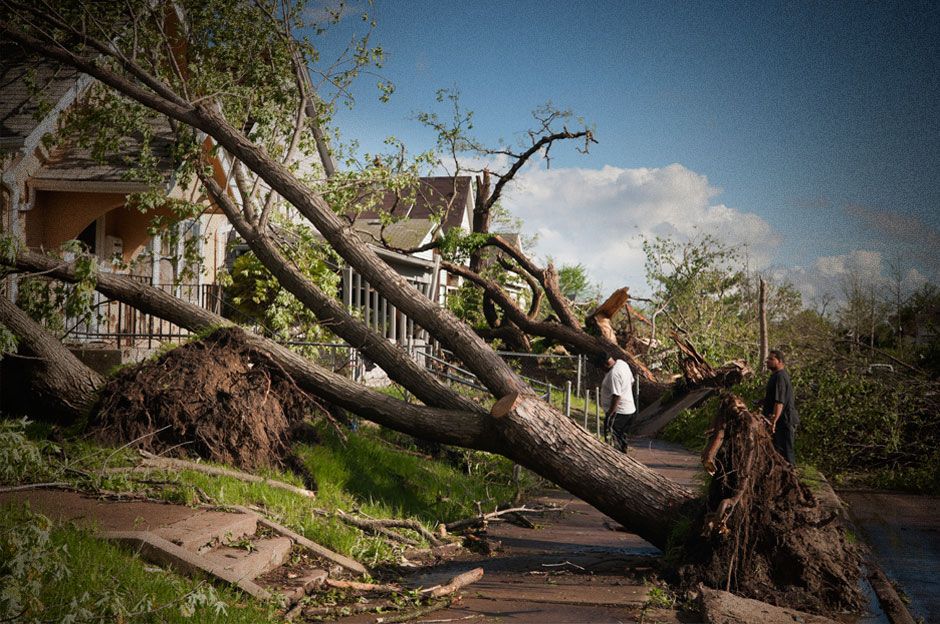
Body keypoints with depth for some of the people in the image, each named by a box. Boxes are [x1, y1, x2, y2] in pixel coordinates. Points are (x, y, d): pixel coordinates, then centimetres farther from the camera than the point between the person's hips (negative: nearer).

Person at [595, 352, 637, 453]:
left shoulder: (614, 374, -25)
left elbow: (616, 396, -27)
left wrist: (610, 414, -23)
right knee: (622, 438, 20)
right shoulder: (623, 364, 5)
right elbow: (631, 381, 18)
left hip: (618, 411, -10)